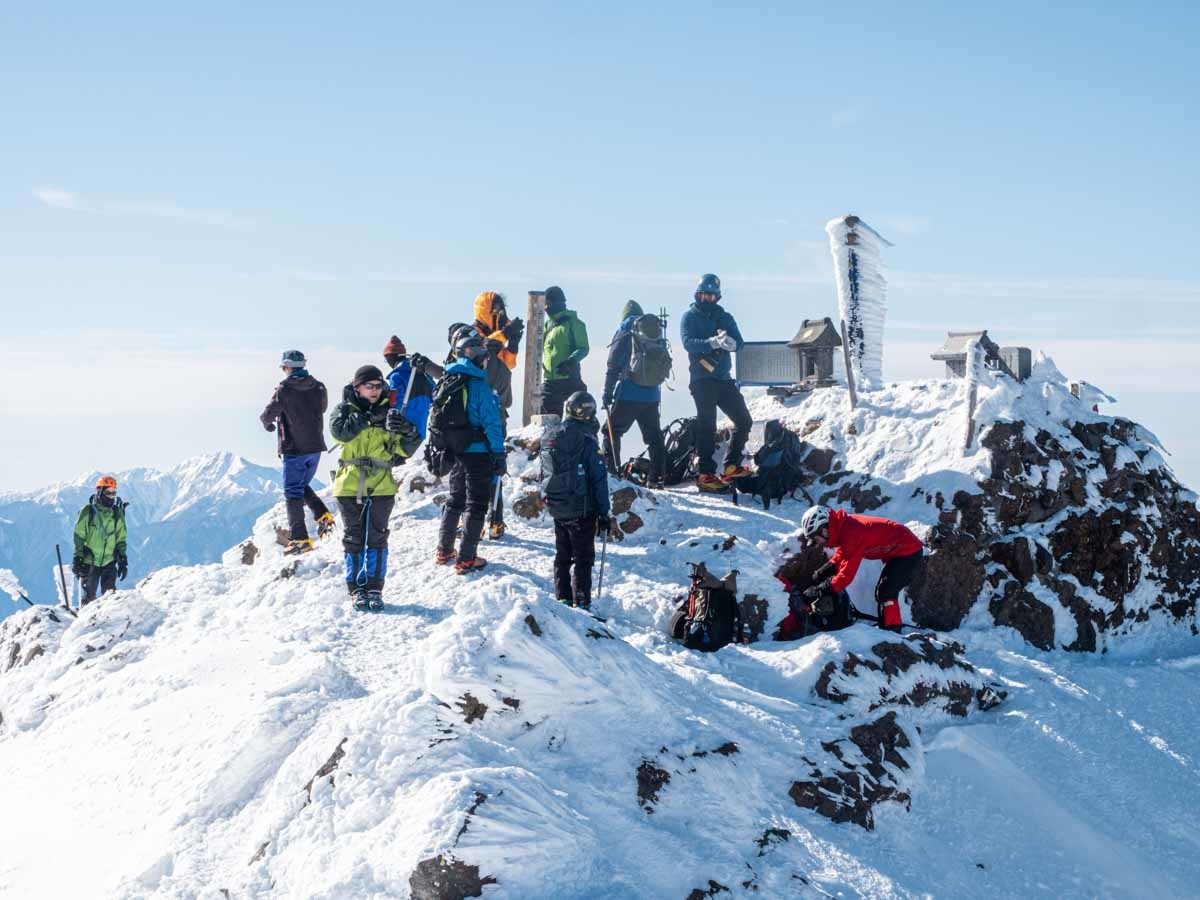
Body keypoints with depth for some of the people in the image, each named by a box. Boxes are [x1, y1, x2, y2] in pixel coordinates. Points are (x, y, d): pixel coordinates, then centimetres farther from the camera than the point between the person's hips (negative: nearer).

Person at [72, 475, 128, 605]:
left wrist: (123, 561, 8)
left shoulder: (117, 513, 6)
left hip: (109, 562, 2)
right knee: (88, 598, 3)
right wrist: (77, 559, -8)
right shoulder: (88, 511, -4)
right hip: (89, 562, -2)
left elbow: (121, 539, 12)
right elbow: (79, 537, -3)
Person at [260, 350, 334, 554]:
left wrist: (267, 423, 16)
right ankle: (323, 515, 2)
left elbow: (268, 415, -7)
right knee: (303, 486, 23)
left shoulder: (284, 390, -13)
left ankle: (300, 539, -2)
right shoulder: (319, 388, 2)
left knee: (293, 493, 2)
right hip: (316, 446, 5)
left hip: (294, 449, -5)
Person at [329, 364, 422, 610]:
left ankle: (374, 588, 11)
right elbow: (340, 431, -20)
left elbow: (405, 449, 4)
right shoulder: (345, 410, 3)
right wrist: (368, 418, -20)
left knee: (377, 539, 4)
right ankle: (357, 588, 13)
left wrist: (409, 433, -17)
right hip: (350, 486, -1)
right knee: (354, 539, 5)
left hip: (381, 487, 1)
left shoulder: (388, 411, 7)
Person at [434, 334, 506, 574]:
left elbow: (438, 419, 13)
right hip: (478, 453, -7)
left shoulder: (447, 381, 7)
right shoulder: (478, 385, -15)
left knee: (455, 500, 22)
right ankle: (466, 559, -1)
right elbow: (492, 424, -16)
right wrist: (499, 456, -12)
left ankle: (444, 551, 28)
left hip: (454, 452, 7)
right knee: (476, 505, 1)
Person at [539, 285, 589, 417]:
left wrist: (570, 361, -27)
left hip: (569, 379, -7)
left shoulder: (573, 323, -5)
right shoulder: (547, 324, 16)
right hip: (549, 380, 7)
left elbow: (583, 348, -11)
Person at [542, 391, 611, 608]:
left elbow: (544, 474, 12)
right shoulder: (587, 442, -16)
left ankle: (562, 599, 20)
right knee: (583, 558, 2)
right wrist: (603, 513, -8)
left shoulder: (549, 439, 3)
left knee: (562, 555, 17)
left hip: (557, 509, 6)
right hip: (582, 510, -6)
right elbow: (599, 480, -14)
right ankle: (581, 603, 0)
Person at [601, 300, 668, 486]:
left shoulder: (624, 332, -4)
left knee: (612, 432, 5)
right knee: (654, 436, 11)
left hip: (628, 395, -4)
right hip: (652, 395, 4)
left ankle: (611, 471, -3)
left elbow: (613, 365, -7)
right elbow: (666, 364, 16)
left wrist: (607, 393, -5)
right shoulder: (656, 333, 9)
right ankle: (656, 477, 7)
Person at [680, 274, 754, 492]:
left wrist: (730, 342, -22)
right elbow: (689, 343, -14)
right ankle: (706, 474, -11)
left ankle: (731, 466, 13)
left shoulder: (724, 317, 15)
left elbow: (739, 342, 2)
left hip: (724, 378, 6)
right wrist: (712, 343, -29)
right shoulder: (690, 317, 3)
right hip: (702, 379, -5)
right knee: (707, 425, -10)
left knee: (744, 421, 5)